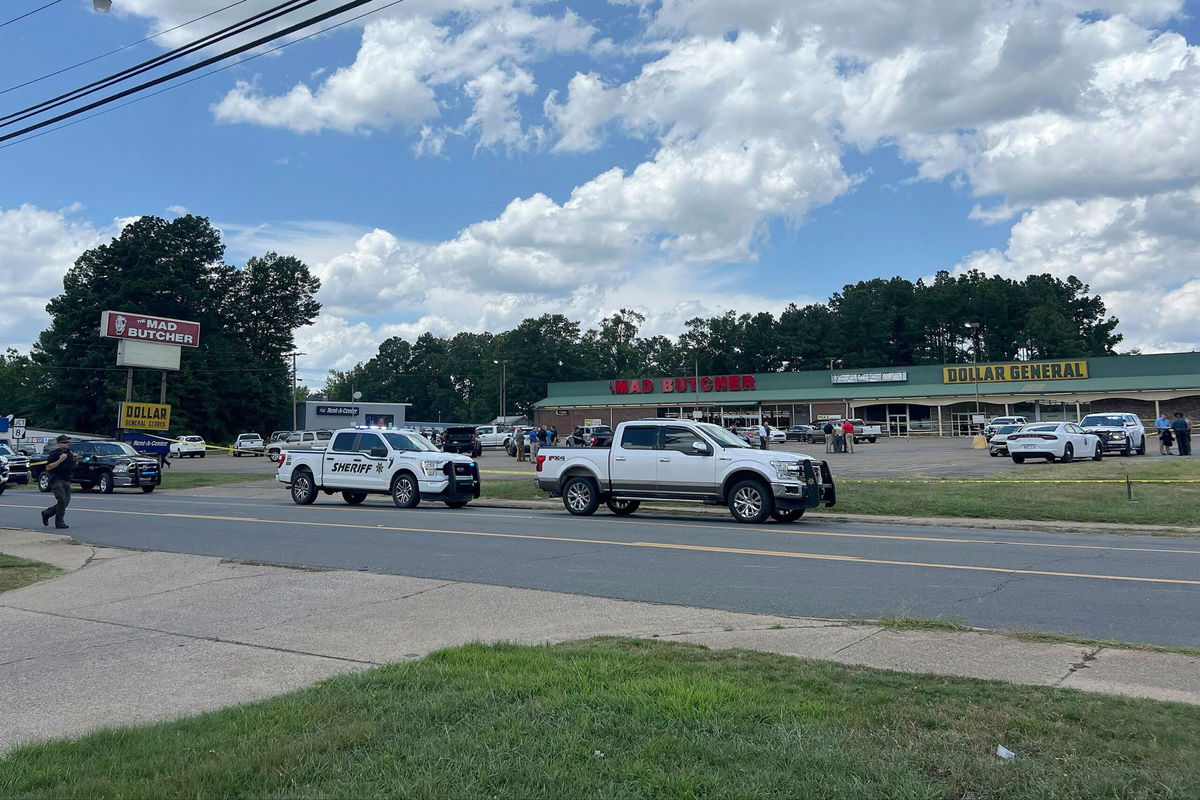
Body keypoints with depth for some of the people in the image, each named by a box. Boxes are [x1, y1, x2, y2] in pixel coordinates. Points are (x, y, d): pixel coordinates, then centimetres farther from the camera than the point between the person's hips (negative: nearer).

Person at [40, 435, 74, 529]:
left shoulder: (69, 453, 14)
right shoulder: (55, 454, -8)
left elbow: (73, 466, 24)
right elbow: (48, 467, -15)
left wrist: (74, 458, 3)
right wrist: (60, 460, -21)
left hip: (66, 480, 7)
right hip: (57, 480, -7)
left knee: (66, 501, 7)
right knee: (62, 500, -14)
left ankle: (46, 513, 25)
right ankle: (59, 522, -7)